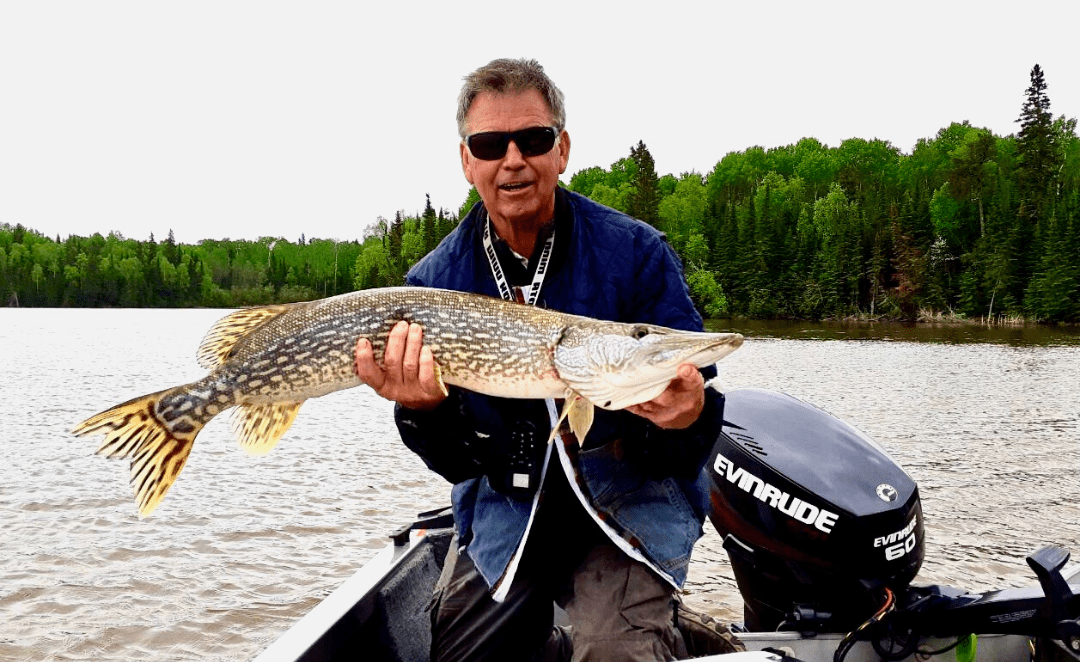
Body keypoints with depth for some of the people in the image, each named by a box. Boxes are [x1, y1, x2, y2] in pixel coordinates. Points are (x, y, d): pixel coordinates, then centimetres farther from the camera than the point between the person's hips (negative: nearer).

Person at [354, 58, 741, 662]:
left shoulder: (637, 254, -11)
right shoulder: (433, 281, -4)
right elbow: (459, 462, -5)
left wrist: (686, 419, -34)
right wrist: (425, 410, -27)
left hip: (630, 497, -3)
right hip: (507, 504, 4)